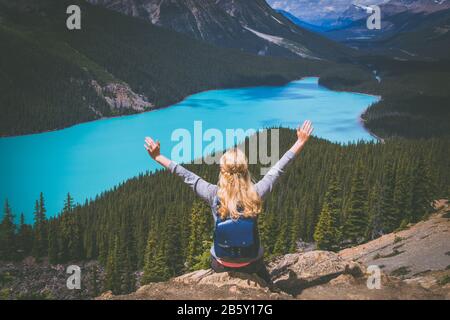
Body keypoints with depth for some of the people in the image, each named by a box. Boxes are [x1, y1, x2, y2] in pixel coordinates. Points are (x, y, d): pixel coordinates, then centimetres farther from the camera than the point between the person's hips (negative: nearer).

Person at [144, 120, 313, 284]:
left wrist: (158, 157, -5)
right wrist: (300, 143, -4)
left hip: (221, 265, 1)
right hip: (251, 263, 0)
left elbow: (187, 176, -14)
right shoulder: (255, 194, -23)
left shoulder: (214, 195, -24)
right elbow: (277, 170, -14)